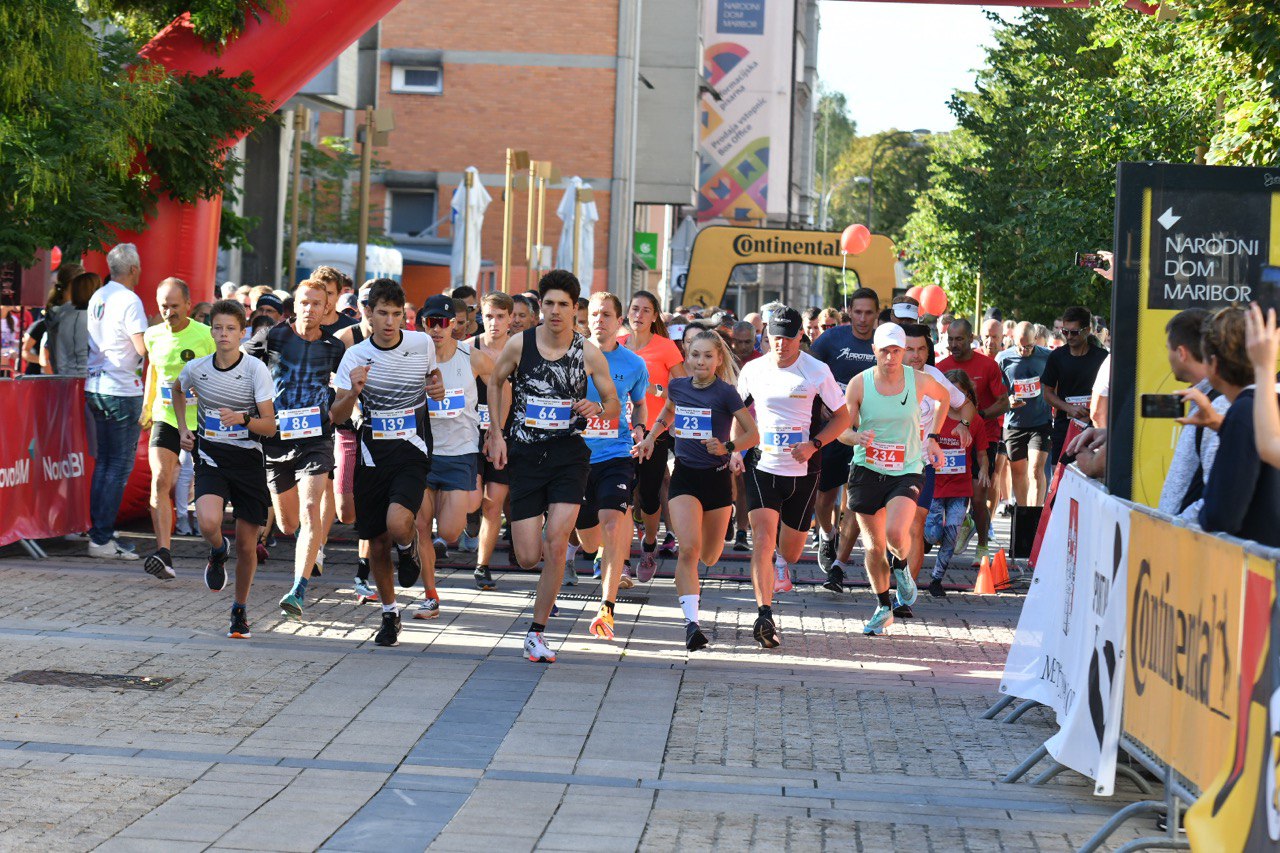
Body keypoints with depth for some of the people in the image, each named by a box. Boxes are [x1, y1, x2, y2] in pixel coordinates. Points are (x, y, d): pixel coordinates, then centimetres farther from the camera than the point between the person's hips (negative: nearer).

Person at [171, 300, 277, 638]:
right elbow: (177, 391, 23)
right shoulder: (197, 368, -2)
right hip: (210, 457, 1)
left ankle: (240, 611, 25)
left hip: (248, 459, -1)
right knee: (208, 522, -27)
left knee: (247, 545, 3)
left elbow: (270, 425, -11)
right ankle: (218, 552, 10)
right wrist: (183, 430, 12)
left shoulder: (256, 370, -10)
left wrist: (242, 418, -29)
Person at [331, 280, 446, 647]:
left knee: (398, 523, -26)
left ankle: (408, 548, 12)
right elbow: (336, 417, -6)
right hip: (372, 454, 1)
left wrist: (438, 386, -4)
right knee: (376, 540, 7)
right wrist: (352, 392, -27)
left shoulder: (422, 344, -3)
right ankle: (389, 614, 27)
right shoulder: (356, 355, -5)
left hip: (412, 451, -1)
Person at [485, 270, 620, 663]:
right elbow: (495, 381, 14)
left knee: (556, 544, -15)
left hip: (569, 454, 0)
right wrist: (496, 434, 6)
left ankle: (536, 632, -2)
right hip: (525, 454, 0)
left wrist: (597, 410, -17)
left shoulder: (589, 353, -3)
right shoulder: (520, 344, -4)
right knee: (528, 558, -3)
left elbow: (614, 406, 7)